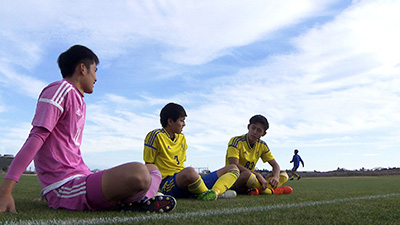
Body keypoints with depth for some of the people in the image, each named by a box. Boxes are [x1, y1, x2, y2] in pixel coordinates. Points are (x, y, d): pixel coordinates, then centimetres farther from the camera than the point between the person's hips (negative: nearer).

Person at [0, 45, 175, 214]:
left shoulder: (80, 102, 24)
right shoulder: (61, 90, -4)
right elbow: (36, 137, -15)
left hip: (82, 178, 10)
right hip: (66, 188, -10)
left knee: (152, 170, 11)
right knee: (137, 172, -33)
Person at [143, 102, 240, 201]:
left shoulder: (182, 138, 20)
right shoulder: (156, 135, -3)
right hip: (167, 183, -8)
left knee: (233, 169, 2)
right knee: (189, 171, -46)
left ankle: (214, 192, -29)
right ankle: (204, 194, -15)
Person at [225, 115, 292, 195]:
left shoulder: (262, 145, 5)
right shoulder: (236, 141, -13)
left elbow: (275, 165, 7)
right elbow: (234, 165, -25)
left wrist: (275, 177, -17)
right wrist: (257, 175, -29)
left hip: (250, 180, 7)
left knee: (284, 175, -3)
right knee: (247, 173, -40)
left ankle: (257, 189, -25)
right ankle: (270, 191, -16)